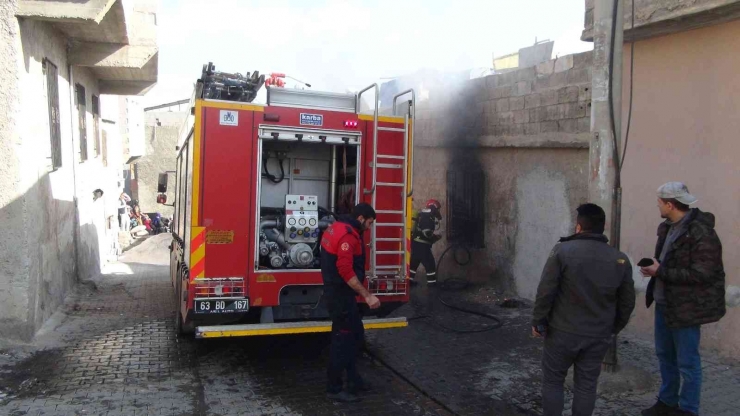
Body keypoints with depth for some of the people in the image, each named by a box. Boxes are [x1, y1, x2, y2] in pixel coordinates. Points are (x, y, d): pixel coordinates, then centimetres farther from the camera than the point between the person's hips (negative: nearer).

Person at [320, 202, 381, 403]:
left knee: (356, 333, 18)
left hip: (339, 291, 11)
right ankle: (334, 388, 9)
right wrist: (367, 296, -26)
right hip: (340, 293, -11)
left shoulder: (338, 227, 12)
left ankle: (352, 379, 29)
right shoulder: (347, 235, -21)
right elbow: (346, 271, -28)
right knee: (343, 339, -2)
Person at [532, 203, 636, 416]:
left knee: (552, 381, 12)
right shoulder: (621, 259, 0)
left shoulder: (562, 250, -13)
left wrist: (538, 321, -2)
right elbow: (627, 302, 6)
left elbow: (545, 291, -14)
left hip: (563, 331, -3)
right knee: (586, 385, 14)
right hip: (599, 336, 3)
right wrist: (614, 328, 20)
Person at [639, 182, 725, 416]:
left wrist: (660, 271, -22)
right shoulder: (667, 227, 7)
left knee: (687, 363, 5)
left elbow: (702, 274, -24)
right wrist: (653, 267, -3)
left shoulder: (701, 233, -20)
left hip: (686, 308, -9)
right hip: (664, 303, 9)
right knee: (665, 356, 20)